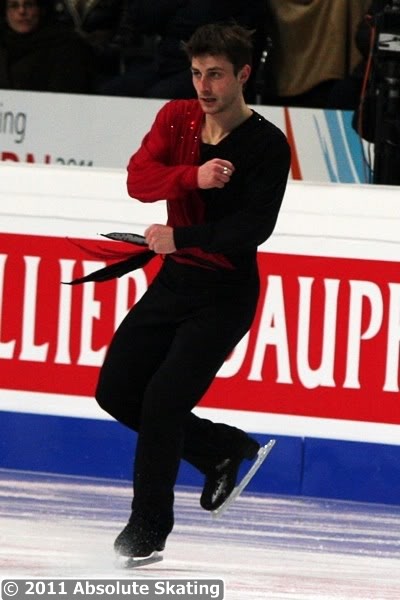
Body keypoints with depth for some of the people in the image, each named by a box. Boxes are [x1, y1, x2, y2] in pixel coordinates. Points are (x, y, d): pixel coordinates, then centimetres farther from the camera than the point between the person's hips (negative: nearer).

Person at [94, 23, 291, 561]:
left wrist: (179, 238, -24)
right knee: (116, 391, 6)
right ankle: (223, 449, 24)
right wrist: (193, 177, -30)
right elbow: (138, 178, -12)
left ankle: (148, 527, -1)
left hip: (226, 294, -7)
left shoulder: (267, 145, -14)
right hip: (174, 282, 7)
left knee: (164, 400, -15)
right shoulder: (177, 119, 1)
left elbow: (255, 228, -21)